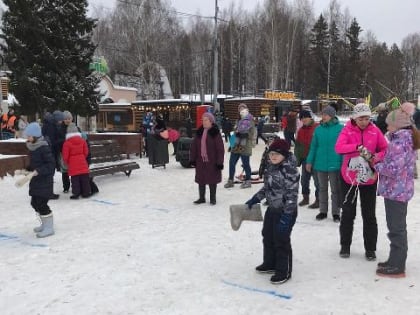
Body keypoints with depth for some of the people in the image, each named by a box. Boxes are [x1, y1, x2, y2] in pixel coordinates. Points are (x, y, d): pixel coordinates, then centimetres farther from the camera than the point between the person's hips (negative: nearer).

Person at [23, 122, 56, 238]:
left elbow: (51, 164, -23)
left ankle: (49, 228, 6)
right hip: (36, 180, 9)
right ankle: (45, 224, 32)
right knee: (35, 203, 16)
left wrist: (38, 171, -28)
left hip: (45, 180, -9)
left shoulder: (44, 148, -18)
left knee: (41, 204, -7)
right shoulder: (32, 147, 9)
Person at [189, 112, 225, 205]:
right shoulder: (199, 132, 6)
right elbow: (193, 146, 8)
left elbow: (220, 148, -11)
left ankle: (212, 198, 21)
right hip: (200, 161, 4)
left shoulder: (215, 133, -8)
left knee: (212, 180, 7)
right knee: (201, 180, 11)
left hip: (212, 161, -4)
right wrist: (192, 159, 5)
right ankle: (201, 197, 23)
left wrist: (220, 162, -14)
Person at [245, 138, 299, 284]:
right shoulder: (271, 167, 5)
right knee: (267, 236, 20)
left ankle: (284, 271, 17)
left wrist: (286, 216, -25)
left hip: (285, 211, -9)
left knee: (281, 241, 0)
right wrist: (255, 199, 16)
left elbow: (292, 194, -24)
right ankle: (270, 263, 39)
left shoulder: (289, 170, -23)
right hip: (272, 209, 9)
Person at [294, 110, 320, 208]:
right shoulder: (301, 130, 11)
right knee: (304, 179, 14)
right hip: (305, 159, 7)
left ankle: (318, 200, 8)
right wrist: (297, 159, 10)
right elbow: (297, 146, 15)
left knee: (317, 180, -1)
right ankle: (305, 197, 27)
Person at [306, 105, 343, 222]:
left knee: (335, 189, 8)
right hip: (320, 164, 4)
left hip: (334, 164, -4)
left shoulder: (340, 128, -9)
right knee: (322, 188, 15)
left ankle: (336, 212, 20)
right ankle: (323, 211, 28)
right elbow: (313, 146, 7)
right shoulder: (318, 129, 2)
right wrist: (309, 161, 5)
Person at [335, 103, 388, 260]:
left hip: (369, 177, 1)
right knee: (348, 212, 10)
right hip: (349, 176, -1)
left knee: (369, 214, 7)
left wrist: (376, 157, -19)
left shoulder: (375, 130, -3)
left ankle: (370, 248, 18)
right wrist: (358, 147, -33)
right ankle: (345, 245, 23)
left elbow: (385, 149, 1)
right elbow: (339, 147, -21)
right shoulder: (347, 130, -8)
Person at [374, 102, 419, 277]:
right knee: (398, 227, 18)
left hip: (395, 190, -10)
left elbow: (393, 169, -25)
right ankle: (396, 261, 30)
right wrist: (379, 162, 0)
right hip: (400, 189, 10)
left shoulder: (400, 142, -20)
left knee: (396, 228, -1)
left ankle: (397, 267, 8)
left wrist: (376, 165, -11)